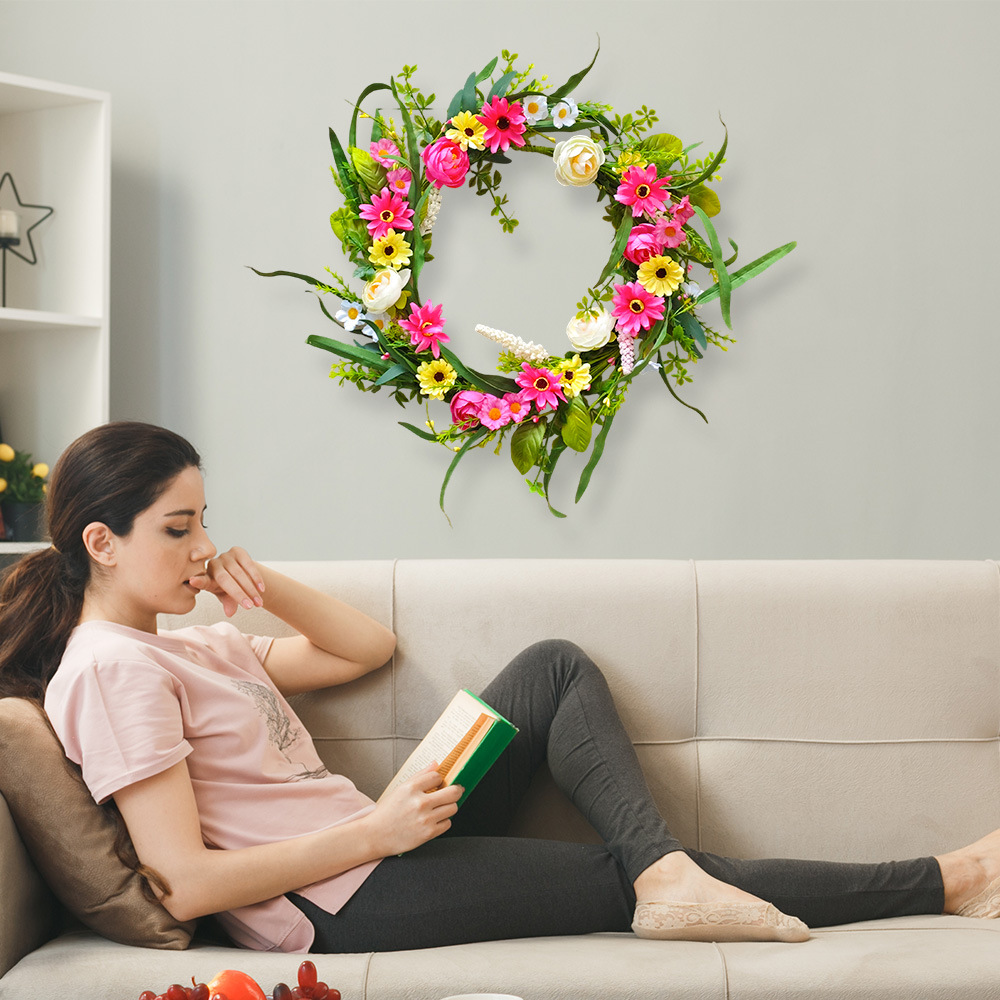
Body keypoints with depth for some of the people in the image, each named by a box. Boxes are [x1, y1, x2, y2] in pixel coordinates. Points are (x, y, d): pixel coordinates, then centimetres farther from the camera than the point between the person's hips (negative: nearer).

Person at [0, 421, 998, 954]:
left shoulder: (190, 645, 14)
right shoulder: (112, 669, -14)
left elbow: (368, 645, 18)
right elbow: (185, 882, -22)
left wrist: (262, 584, 3)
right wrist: (373, 830, -20)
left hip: (381, 848, 10)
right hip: (347, 903, -10)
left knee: (558, 666, 7)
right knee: (627, 878, -5)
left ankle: (669, 877, -13)